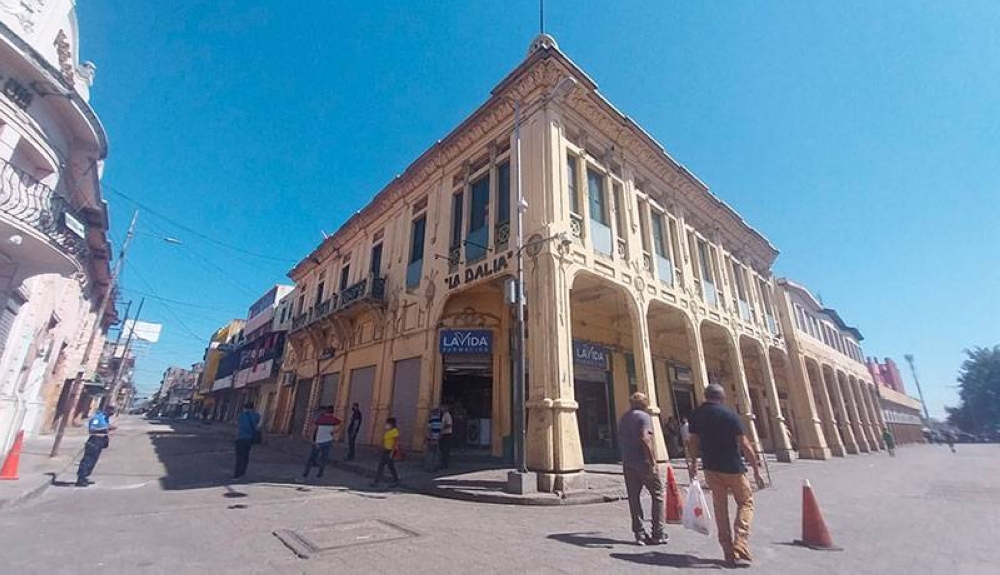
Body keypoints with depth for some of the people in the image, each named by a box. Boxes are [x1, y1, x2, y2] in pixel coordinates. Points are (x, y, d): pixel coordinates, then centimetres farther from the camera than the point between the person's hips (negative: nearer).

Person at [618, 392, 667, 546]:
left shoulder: (624, 418, 13)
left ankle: (639, 534, 13)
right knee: (657, 495, 9)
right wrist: (653, 462, -20)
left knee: (633, 498, 10)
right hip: (644, 463, -6)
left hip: (628, 464, 6)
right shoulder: (644, 417, -10)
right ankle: (658, 534, 12)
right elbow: (645, 438, -22)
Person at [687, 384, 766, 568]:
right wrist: (756, 469, -5)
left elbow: (693, 442, 6)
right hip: (732, 467, -3)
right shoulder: (728, 414, -11)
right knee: (746, 502, 13)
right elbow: (744, 444, -12)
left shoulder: (696, 414, 1)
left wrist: (693, 464, 17)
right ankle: (740, 550, 1)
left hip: (711, 468, 4)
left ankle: (729, 553, 18)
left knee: (720, 507, 14)